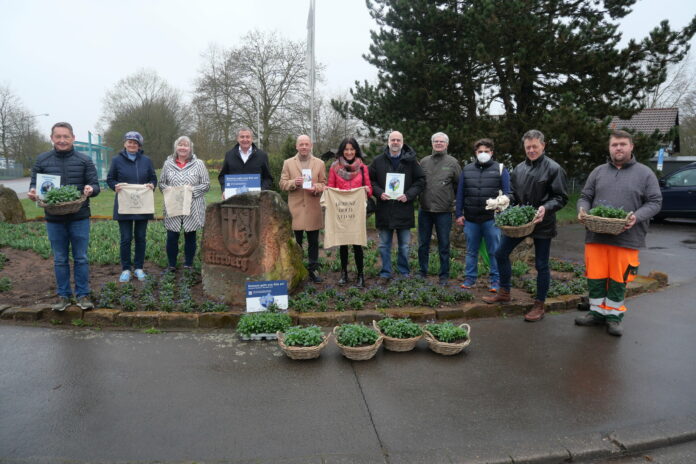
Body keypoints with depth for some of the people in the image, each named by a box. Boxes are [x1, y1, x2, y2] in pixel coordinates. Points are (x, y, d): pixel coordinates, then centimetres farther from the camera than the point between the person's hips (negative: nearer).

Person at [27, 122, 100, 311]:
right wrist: (33, 192, -16)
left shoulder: (84, 160, 0)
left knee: (81, 258, 5)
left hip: (79, 218, -1)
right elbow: (34, 184, 8)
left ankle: (83, 295, 15)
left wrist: (90, 189, -24)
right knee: (60, 260, 10)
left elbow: (95, 185, 0)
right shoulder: (41, 160, 5)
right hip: (54, 219, 2)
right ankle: (63, 296, 21)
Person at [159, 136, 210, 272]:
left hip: (193, 209, -1)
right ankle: (171, 265, 15)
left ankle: (188, 265, 19)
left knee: (190, 237, 7)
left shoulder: (199, 164, 4)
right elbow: (161, 183, 15)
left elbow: (206, 184, 1)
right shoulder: (168, 164, 10)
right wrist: (167, 189, -7)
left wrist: (193, 190, -13)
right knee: (172, 237, 0)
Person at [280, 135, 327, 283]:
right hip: (295, 209, 0)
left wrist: (315, 187, -15)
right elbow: (282, 184, 3)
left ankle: (313, 270, 17)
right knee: (296, 242, 7)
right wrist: (294, 182, -16)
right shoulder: (288, 163, 7)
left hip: (313, 209, 1)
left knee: (313, 242, 7)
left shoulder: (319, 163, 8)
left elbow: (324, 184, 6)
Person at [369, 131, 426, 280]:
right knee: (384, 245, 8)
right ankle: (385, 272, 20)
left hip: (404, 210, -1)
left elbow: (421, 180, 3)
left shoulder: (411, 160, 1)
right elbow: (370, 180, 8)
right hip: (384, 210, 1)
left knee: (404, 245, 9)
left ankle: (404, 271, 24)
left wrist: (408, 195, -10)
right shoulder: (378, 161, 4)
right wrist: (379, 193, -10)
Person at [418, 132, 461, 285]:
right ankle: (422, 272, 25)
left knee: (444, 245, 7)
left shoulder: (453, 162, 0)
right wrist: (419, 197, 2)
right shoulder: (424, 161, 7)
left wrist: (456, 203, 2)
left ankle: (444, 275, 18)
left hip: (444, 211, -2)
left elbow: (459, 185, 4)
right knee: (423, 243, 11)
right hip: (424, 209, 3)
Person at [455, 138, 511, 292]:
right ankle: (470, 278, 21)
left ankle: (496, 280, 12)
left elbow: (507, 193, 2)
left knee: (494, 251, 2)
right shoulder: (466, 170, 11)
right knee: (471, 251, 11)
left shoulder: (500, 169, 3)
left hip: (492, 219, -3)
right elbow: (460, 193, 11)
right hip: (471, 219, 3)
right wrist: (459, 214, 7)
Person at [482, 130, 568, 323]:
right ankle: (504, 292, 28)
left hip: (542, 224, -6)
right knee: (501, 253, 10)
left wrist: (546, 208, -26)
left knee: (541, 265, 5)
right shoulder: (519, 168, 7)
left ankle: (539, 306, 19)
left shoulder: (553, 168, -10)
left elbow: (561, 197, -9)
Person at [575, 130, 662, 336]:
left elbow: (655, 202, 3)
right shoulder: (598, 172, 13)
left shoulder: (645, 173, 6)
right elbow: (585, 197, 14)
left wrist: (637, 217, -16)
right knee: (595, 276, 6)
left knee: (618, 279, 4)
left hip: (626, 239, -2)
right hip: (596, 236, 2)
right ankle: (597, 312, 21)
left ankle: (613, 315, 19)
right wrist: (582, 210, -8)